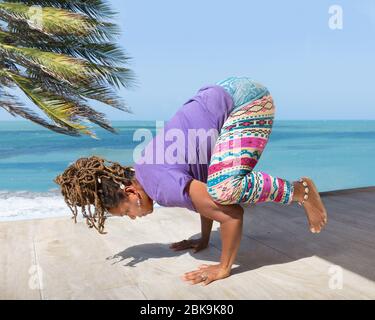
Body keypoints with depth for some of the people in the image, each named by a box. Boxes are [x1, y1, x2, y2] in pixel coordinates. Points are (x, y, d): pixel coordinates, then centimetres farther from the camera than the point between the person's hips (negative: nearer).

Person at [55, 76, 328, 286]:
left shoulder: (164, 187, -22)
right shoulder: (142, 170, 7)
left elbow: (231, 213, -22)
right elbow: (205, 195, 18)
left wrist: (224, 268, -9)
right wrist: (204, 239, 26)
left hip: (246, 100, -9)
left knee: (223, 189, -28)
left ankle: (300, 191, -7)